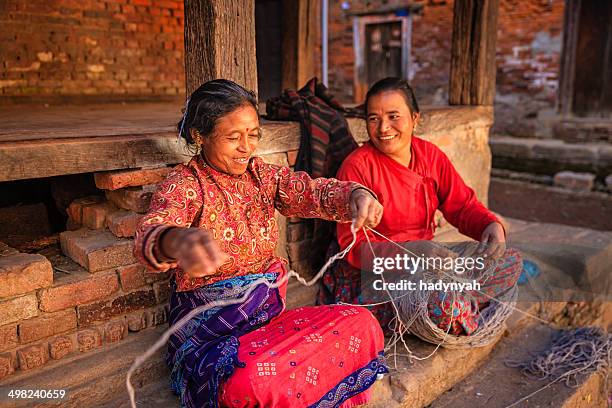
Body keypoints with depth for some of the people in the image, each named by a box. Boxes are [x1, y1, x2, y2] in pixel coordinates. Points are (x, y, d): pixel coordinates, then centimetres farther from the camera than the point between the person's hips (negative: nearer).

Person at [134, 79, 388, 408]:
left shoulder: (262, 175, 8)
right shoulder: (183, 185, -9)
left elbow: (312, 191, -9)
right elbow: (149, 234, -29)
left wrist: (355, 194, -32)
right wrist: (176, 241, -55)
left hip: (270, 314, 6)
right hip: (209, 330, -5)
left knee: (362, 323, -13)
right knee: (250, 382, -36)